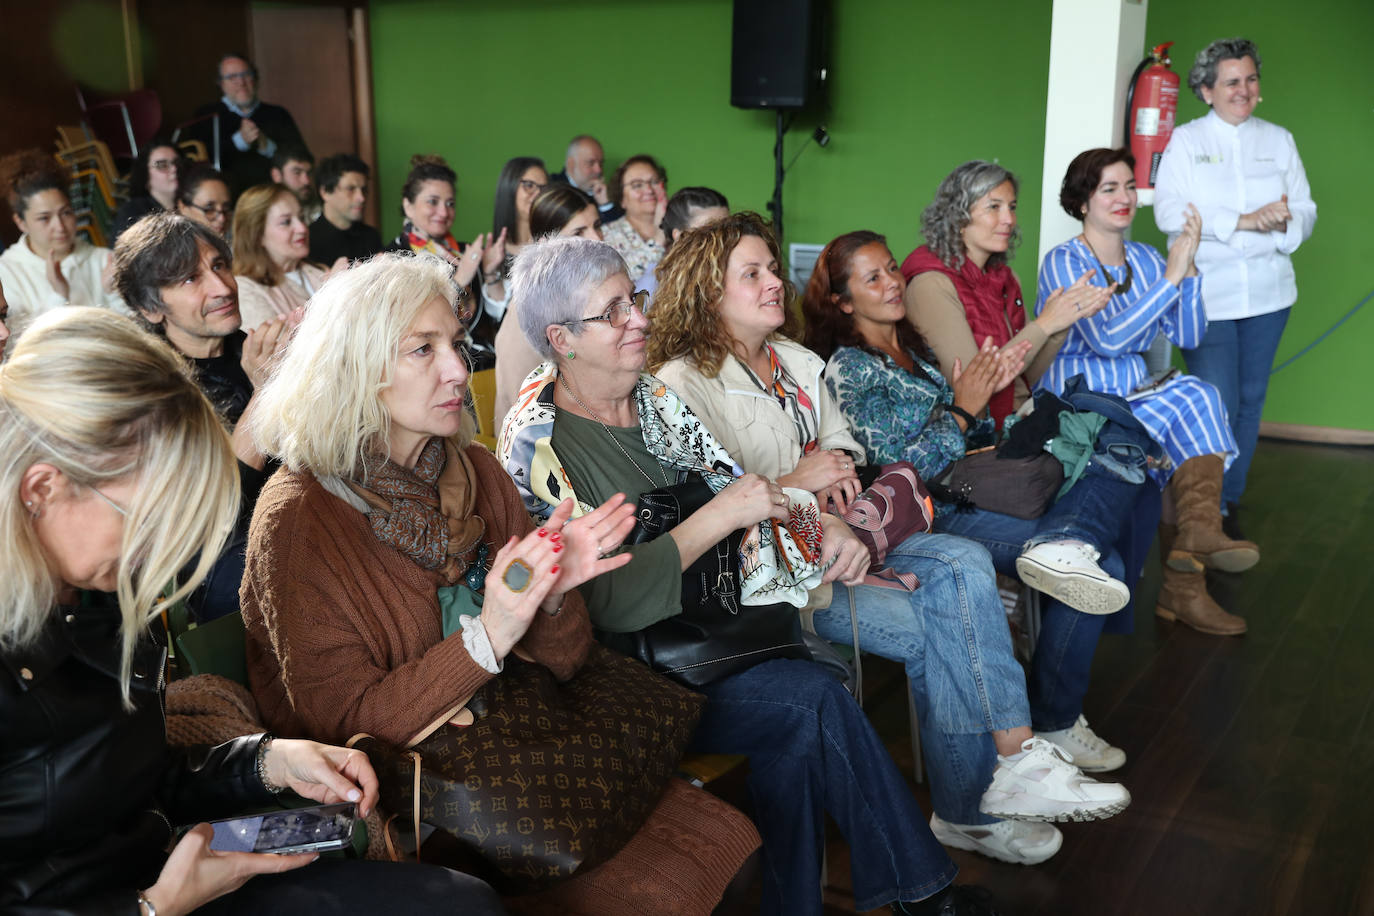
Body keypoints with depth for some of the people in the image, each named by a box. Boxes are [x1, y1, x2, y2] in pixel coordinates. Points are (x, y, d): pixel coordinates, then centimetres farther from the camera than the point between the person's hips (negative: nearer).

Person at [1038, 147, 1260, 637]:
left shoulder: (1145, 259, 14)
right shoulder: (1064, 262, -6)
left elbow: (1188, 336, 6)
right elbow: (1107, 339, -19)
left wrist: (1188, 266, -6)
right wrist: (1171, 277, -17)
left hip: (1137, 399, 6)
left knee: (1183, 448, -24)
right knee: (1193, 398, -25)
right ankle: (1199, 532, -19)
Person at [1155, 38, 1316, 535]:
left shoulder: (1279, 140, 12)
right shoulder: (1186, 141, 2)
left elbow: (1306, 212, 8)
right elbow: (1169, 214, -12)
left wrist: (1284, 220, -16)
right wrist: (1243, 221, -19)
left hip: (1267, 294, 4)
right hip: (1207, 296, -4)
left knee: (1251, 400, 10)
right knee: (1217, 406, -9)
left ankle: (1231, 501, 23)